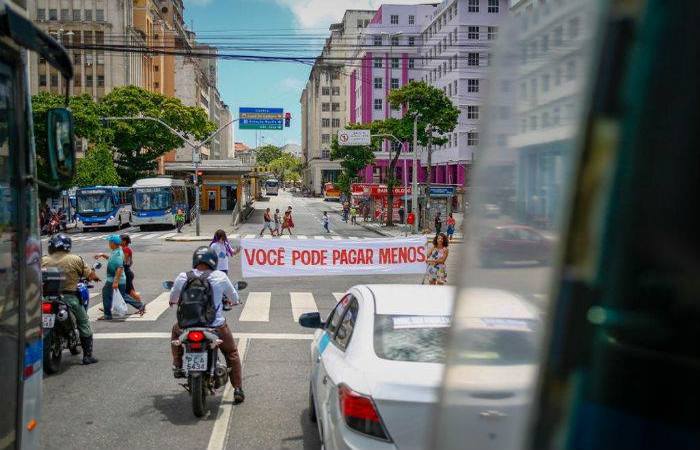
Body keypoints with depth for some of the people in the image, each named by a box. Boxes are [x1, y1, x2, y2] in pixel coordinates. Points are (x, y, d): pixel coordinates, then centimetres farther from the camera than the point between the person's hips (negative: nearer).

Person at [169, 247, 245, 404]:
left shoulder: (183, 277, -5)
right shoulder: (220, 277, -7)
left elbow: (172, 300, 10)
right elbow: (234, 297, 7)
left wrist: (174, 301, 34)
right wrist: (231, 301, 31)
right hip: (216, 326, -1)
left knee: (175, 330, 35)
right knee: (231, 353, 22)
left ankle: (178, 366, 29)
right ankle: (238, 389, 17)